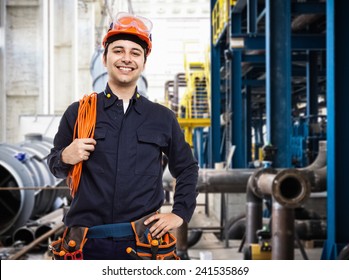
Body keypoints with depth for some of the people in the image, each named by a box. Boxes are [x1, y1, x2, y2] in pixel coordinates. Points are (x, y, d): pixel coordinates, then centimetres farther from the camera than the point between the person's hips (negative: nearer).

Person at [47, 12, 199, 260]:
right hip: (88, 243, 0)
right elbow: (55, 166, 13)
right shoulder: (78, 113, 5)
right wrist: (66, 157, -9)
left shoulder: (163, 118, 8)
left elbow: (187, 168, 18)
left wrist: (180, 214, 7)